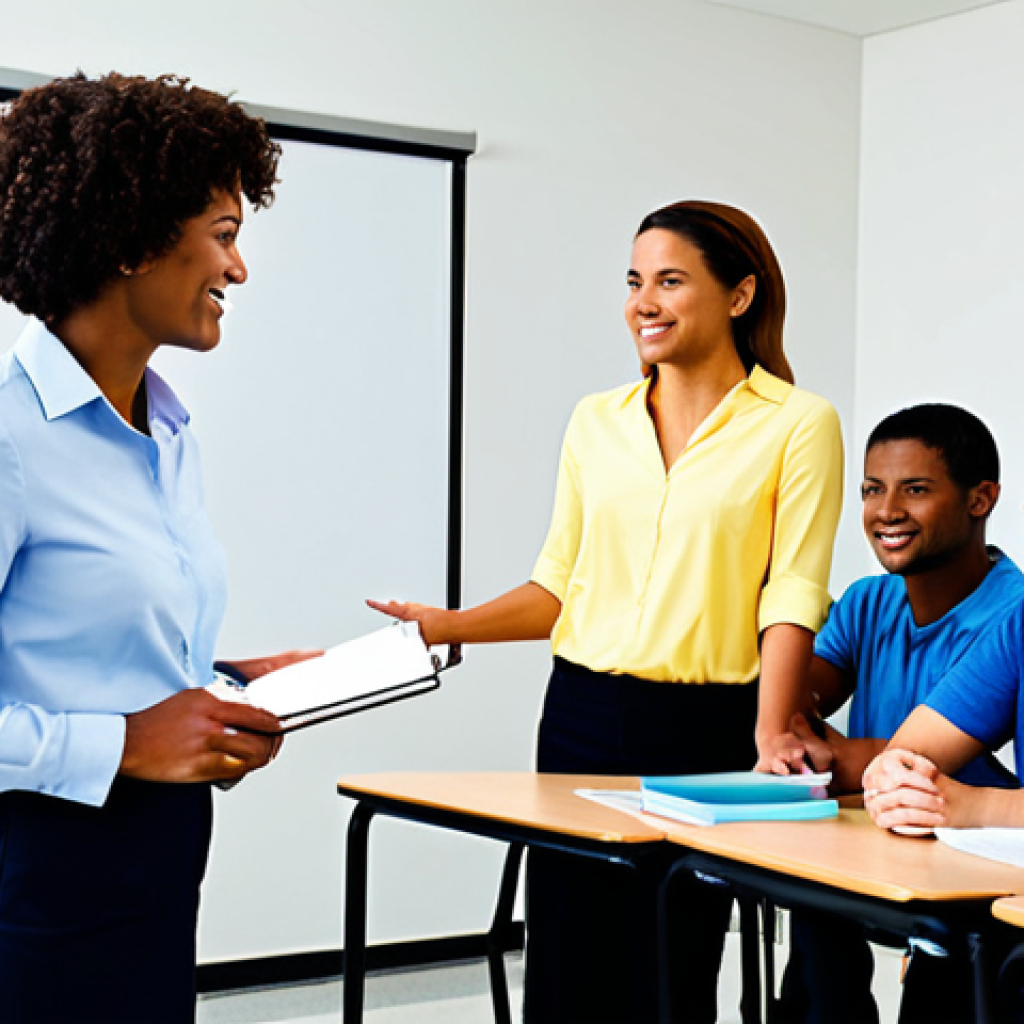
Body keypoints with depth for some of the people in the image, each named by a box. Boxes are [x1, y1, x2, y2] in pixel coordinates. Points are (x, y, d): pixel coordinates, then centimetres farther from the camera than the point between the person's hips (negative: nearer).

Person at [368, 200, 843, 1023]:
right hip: (582, 716, 4)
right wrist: (447, 627, -2)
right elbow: (560, 584, 12)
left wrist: (770, 738, -20)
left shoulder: (796, 424, -3)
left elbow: (793, 594, -9)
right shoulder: (596, 422, 10)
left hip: (703, 730, -4)